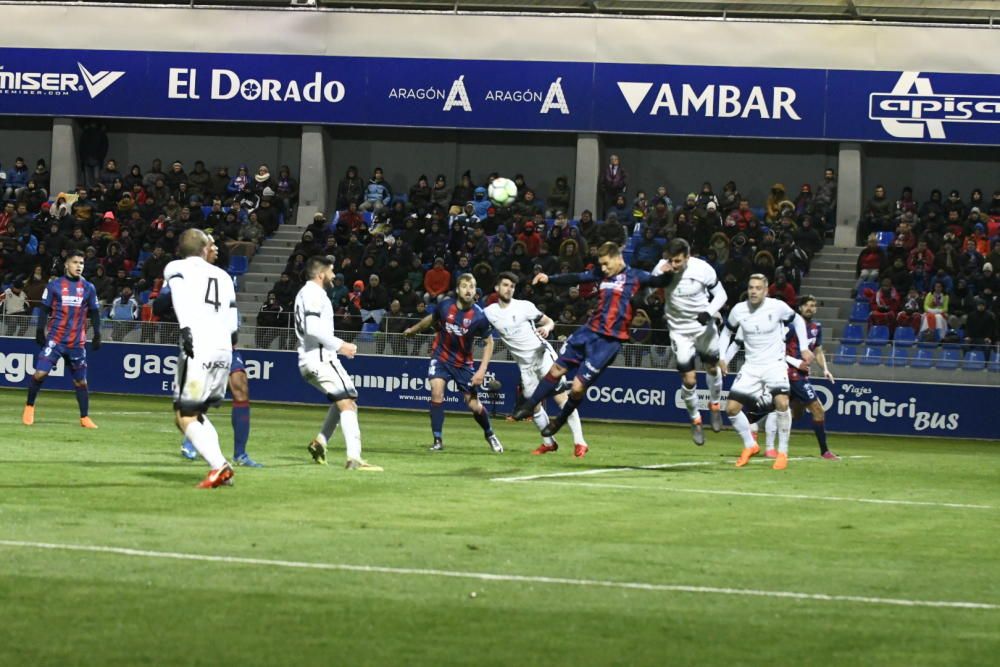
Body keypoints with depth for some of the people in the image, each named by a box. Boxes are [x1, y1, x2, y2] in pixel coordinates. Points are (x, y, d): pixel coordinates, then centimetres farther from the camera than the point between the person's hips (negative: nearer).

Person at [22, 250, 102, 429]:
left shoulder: (88, 288, 7)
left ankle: (84, 418, 14)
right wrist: (40, 331, -3)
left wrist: (97, 335, 5)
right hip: (55, 339, -2)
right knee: (40, 373, -13)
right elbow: (44, 309, 5)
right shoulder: (54, 285, 1)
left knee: (81, 381, 5)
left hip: (77, 342, 2)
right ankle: (29, 407, 6)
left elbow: (94, 313, 12)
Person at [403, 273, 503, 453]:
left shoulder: (479, 316, -18)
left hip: (463, 362, -1)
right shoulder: (445, 306, -13)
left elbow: (489, 342, -6)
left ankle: (490, 435, 30)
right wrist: (413, 330, 28)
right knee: (437, 392, -21)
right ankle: (438, 440, -10)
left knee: (474, 405, 1)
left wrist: (482, 370, -15)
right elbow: (431, 319, 10)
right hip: (441, 356, 1)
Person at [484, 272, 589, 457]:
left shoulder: (524, 306, -7)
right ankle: (548, 443, 22)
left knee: (561, 396, -15)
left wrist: (546, 327, -24)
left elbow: (548, 320, -2)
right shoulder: (489, 312, 1)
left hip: (542, 354, -4)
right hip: (525, 364, 4)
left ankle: (579, 442, -16)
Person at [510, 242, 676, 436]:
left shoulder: (634, 277, -6)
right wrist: (549, 279, 2)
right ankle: (529, 406, 24)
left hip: (609, 340, -5)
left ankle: (560, 421, 20)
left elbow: (659, 282, -12)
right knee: (557, 369, 8)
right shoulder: (601, 274, 8)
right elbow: (575, 278, 11)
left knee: (578, 387, -5)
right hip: (589, 332, 5)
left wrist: (667, 274, -34)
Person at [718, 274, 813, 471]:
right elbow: (727, 331, 13)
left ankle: (782, 452, -10)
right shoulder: (739, 310, -6)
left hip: (774, 364, -3)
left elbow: (797, 321, 7)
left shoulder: (778, 307, -13)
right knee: (731, 408, -3)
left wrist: (804, 348, 2)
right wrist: (720, 357, 5)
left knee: (782, 403, -26)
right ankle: (750, 446, 20)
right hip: (751, 366, 3)